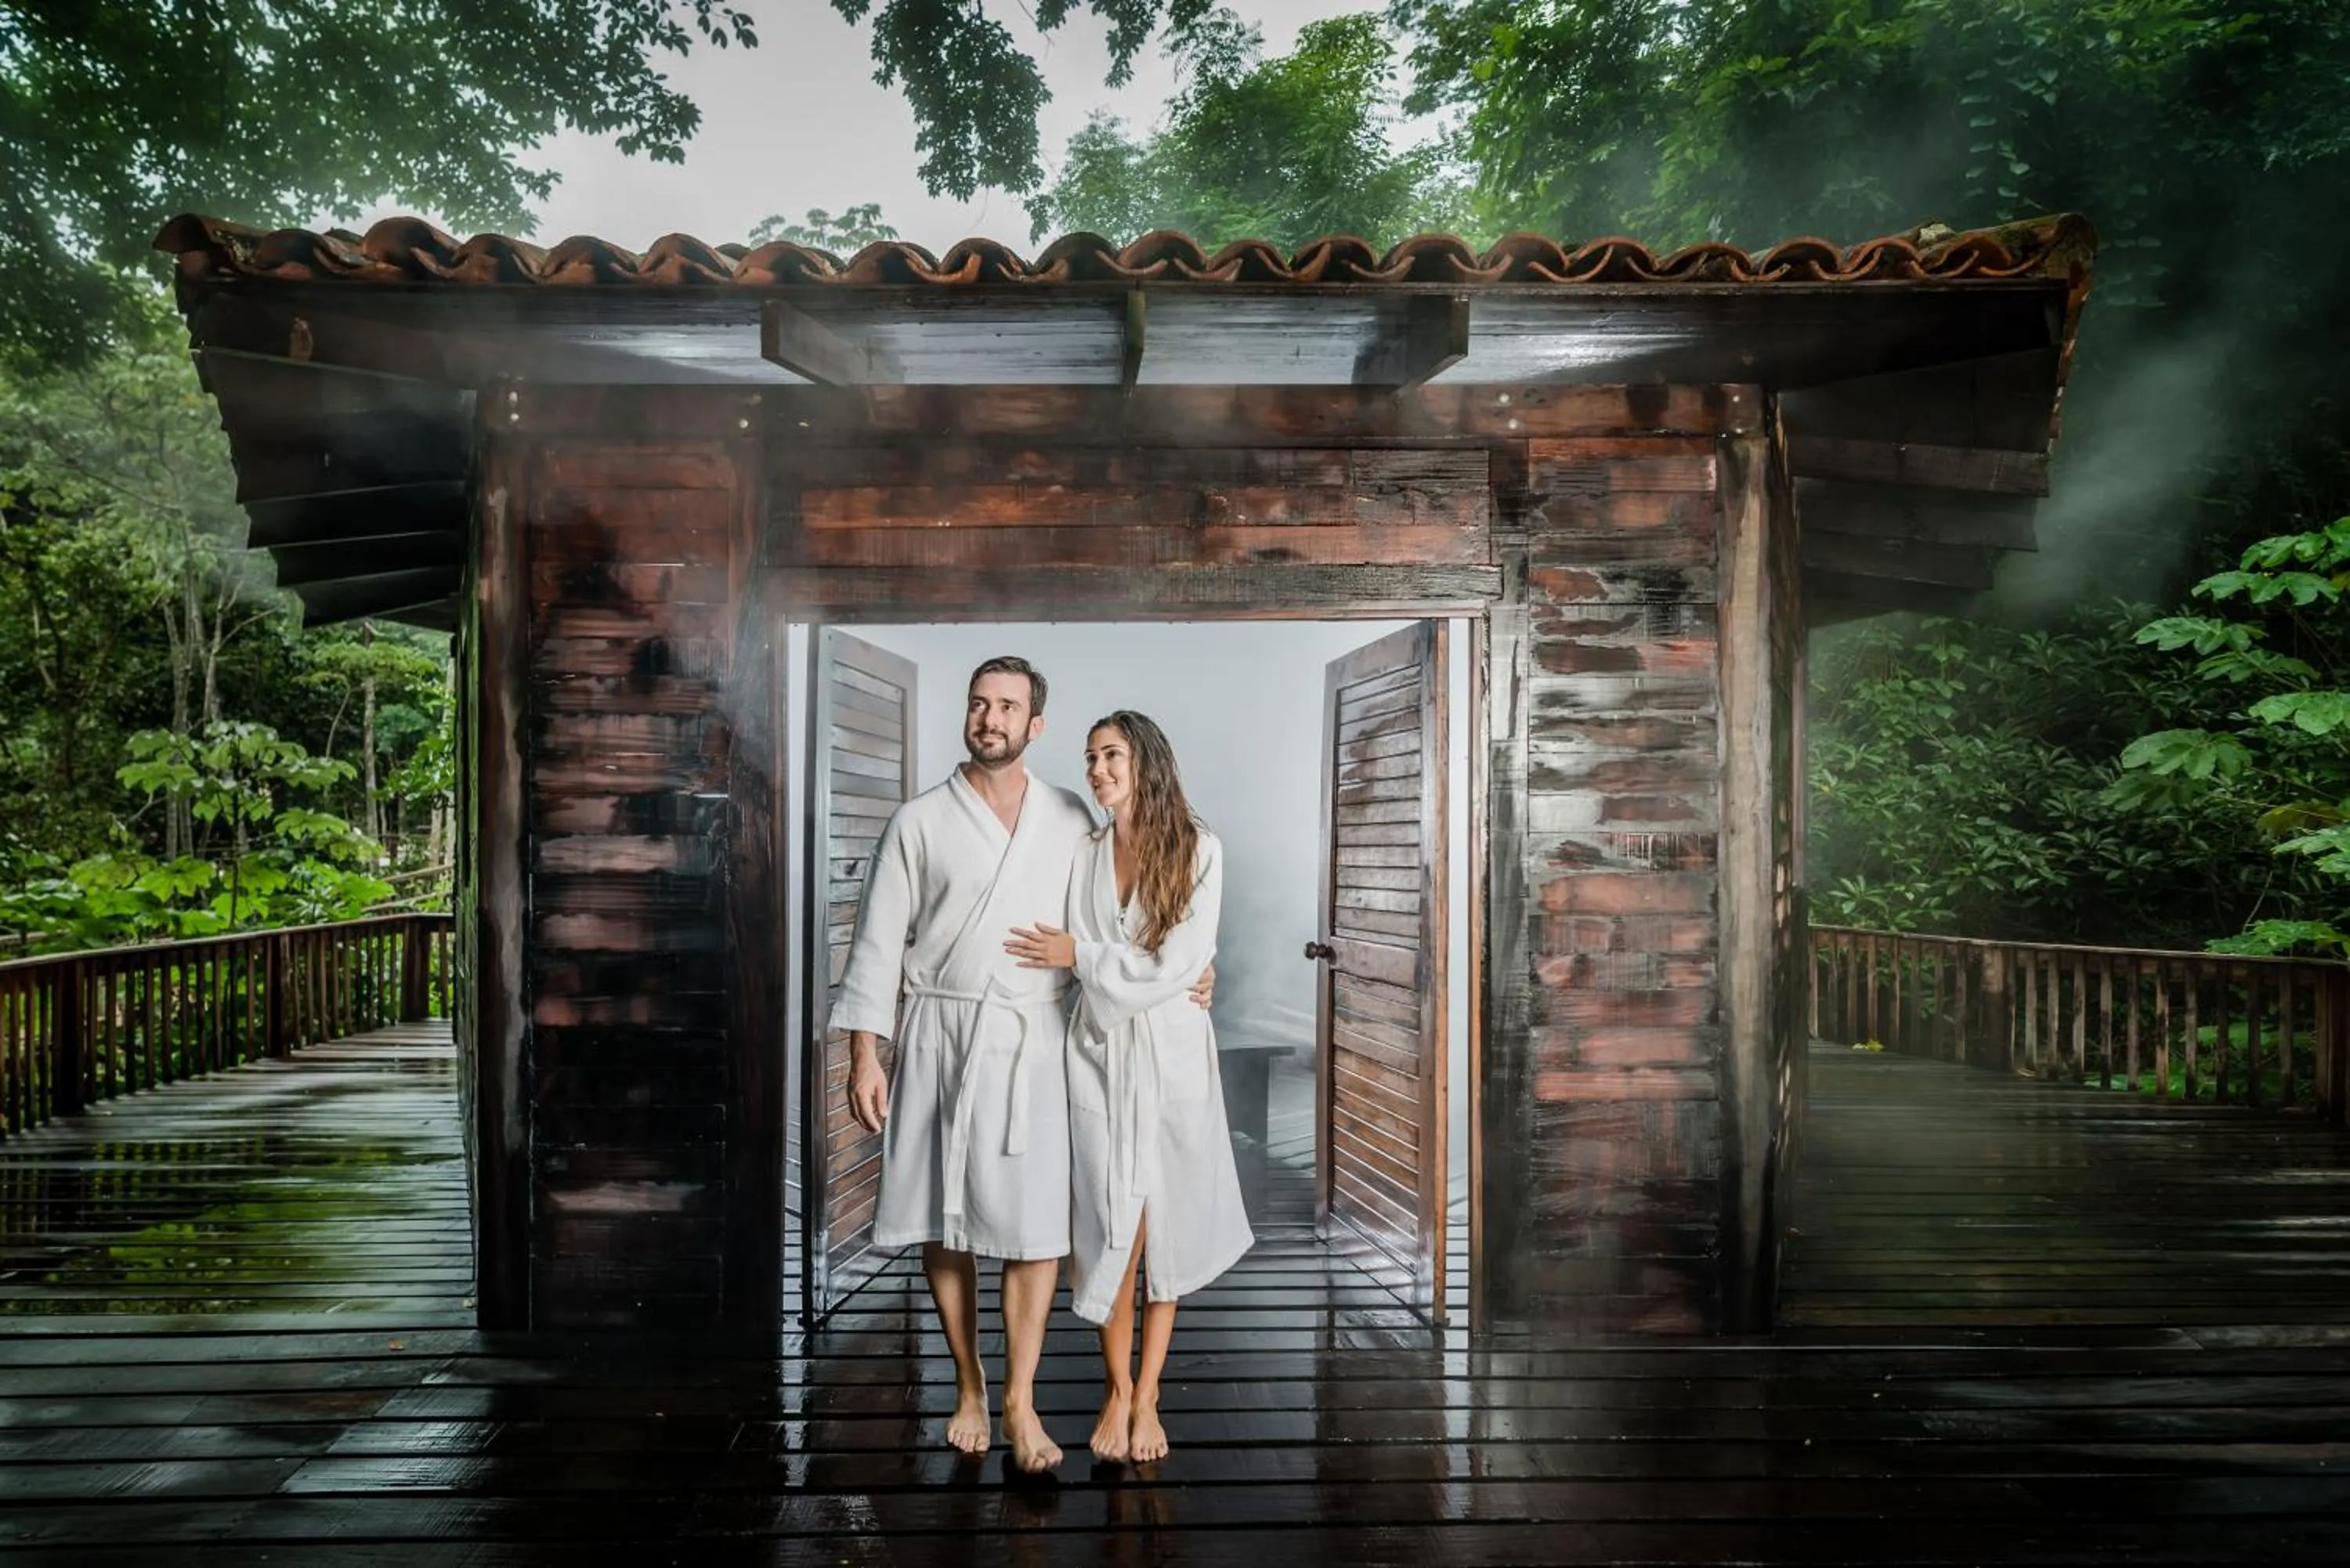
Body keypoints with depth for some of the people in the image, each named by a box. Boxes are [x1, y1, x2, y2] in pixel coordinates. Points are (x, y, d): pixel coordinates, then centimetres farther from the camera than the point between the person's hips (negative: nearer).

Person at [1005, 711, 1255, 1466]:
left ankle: (1147, 1396, 17)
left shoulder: (1198, 850, -5)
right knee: (1112, 1230, 0)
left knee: (1163, 1229, 6)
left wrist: (1083, 955, -8)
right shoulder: (1083, 855, 5)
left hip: (1173, 1054, -1)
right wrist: (1147, 971, -7)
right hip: (1099, 1052, 2)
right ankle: (1118, 1387, 17)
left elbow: (1179, 966, -11)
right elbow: (1063, 954, 5)